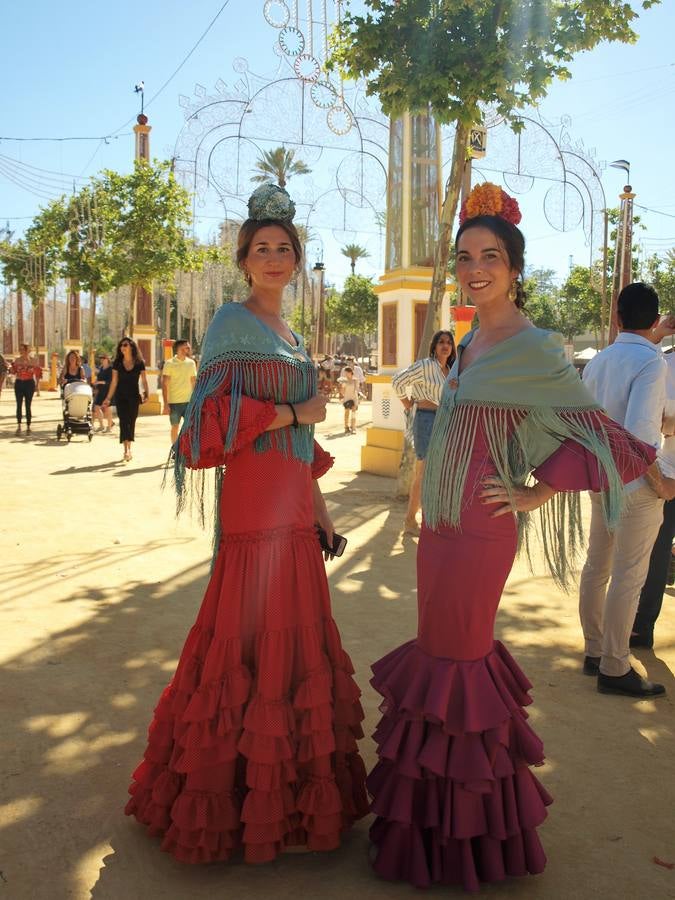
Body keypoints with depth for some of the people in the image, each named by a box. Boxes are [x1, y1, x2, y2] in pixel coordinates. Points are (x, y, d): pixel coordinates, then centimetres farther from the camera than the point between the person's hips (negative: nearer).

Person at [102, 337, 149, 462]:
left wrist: (146, 393, -14)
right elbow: (114, 382, 5)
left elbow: (144, 380, 0)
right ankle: (126, 450, -15)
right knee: (123, 421, -9)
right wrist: (108, 398, 4)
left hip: (134, 396, 0)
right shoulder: (117, 363, 2)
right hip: (120, 396, 0)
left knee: (131, 422, 4)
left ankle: (128, 449, 18)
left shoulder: (139, 363, -1)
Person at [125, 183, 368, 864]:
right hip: (255, 501, -8)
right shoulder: (233, 322, -6)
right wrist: (295, 414, -11)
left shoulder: (290, 334, 18)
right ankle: (242, 801, 13)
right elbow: (214, 411, -17)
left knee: (293, 636, 12)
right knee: (253, 638, -3)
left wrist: (316, 499, 19)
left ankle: (289, 784, 26)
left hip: (291, 503, 8)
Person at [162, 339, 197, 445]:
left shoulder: (191, 363, 7)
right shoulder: (169, 364, -5)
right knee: (175, 427, 5)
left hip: (189, 401, 3)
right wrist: (166, 404, -10)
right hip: (174, 402, -3)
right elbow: (164, 385, -5)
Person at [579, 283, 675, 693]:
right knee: (628, 577, 1)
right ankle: (614, 669, 10)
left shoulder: (599, 360, 5)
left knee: (597, 567, 15)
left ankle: (595, 652, 28)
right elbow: (639, 431, -26)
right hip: (636, 484, -8)